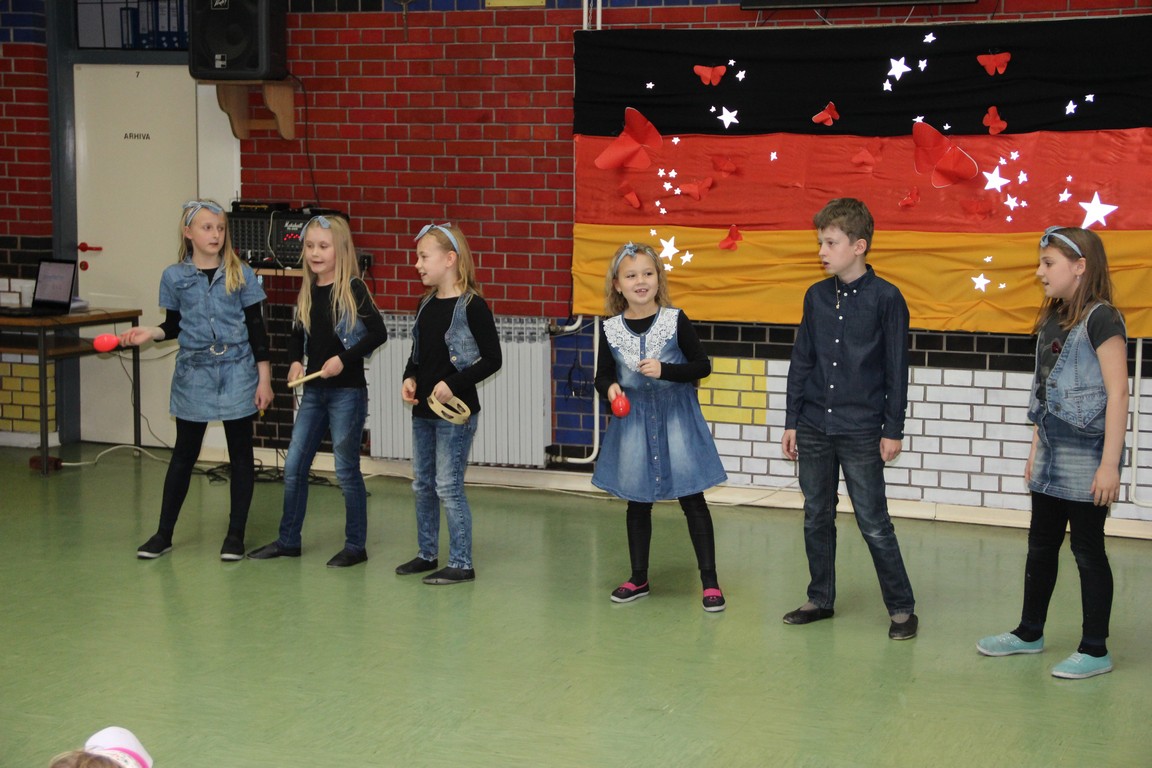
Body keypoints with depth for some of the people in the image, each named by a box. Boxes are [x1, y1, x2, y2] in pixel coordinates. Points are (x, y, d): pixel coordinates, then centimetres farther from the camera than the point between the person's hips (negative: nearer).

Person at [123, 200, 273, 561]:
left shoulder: (241, 274, -2)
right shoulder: (175, 277, 0)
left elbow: (256, 328, -1)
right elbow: (174, 326, 10)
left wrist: (264, 379, -3)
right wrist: (150, 333, -12)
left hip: (237, 373, -1)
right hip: (193, 374, 1)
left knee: (240, 454, 5)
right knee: (184, 453, 9)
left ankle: (236, 535, 15)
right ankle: (163, 533, 18)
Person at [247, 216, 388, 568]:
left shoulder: (352, 289, -10)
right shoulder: (307, 292, 7)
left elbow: (378, 333, -14)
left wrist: (343, 359, -20)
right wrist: (295, 362, -1)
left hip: (347, 390, -6)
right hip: (313, 390, 6)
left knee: (346, 469, 1)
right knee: (293, 466, 8)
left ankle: (356, 546, 13)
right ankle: (288, 540, 21)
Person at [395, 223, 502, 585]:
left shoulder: (472, 306, -14)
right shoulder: (427, 303, 8)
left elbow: (492, 359, -14)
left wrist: (453, 384, -21)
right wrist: (409, 378, 1)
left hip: (454, 410, -8)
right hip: (423, 410, 8)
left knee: (448, 487, -4)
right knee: (422, 484, 15)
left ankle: (461, 564, 6)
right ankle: (427, 554, 29)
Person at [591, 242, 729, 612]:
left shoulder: (675, 320, -7)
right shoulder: (610, 329, -1)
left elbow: (702, 365, -4)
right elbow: (603, 374, 10)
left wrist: (665, 370, -19)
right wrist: (609, 388, -12)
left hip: (676, 418, -3)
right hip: (633, 420, 3)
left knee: (692, 498, -2)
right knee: (637, 501, 12)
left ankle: (710, 581, 4)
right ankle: (639, 579, 25)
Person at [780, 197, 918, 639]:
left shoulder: (886, 298, -8)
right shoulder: (816, 296, 6)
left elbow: (897, 370, -5)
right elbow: (801, 362, 10)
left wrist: (893, 430, -6)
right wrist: (791, 421, 8)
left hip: (861, 430, -5)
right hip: (813, 428, 5)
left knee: (874, 523, -2)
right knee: (816, 518, 12)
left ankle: (901, 607, 9)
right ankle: (821, 600, 24)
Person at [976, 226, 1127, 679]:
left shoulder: (1100, 319, -14)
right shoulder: (1052, 321, 11)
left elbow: (1117, 393, -17)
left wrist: (1110, 464, -20)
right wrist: (1036, 451, 16)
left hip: (1086, 458, -8)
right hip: (1052, 456, 8)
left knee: (1087, 549, 0)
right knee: (1041, 545, 16)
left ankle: (1095, 650, 10)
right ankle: (1029, 633, 29)